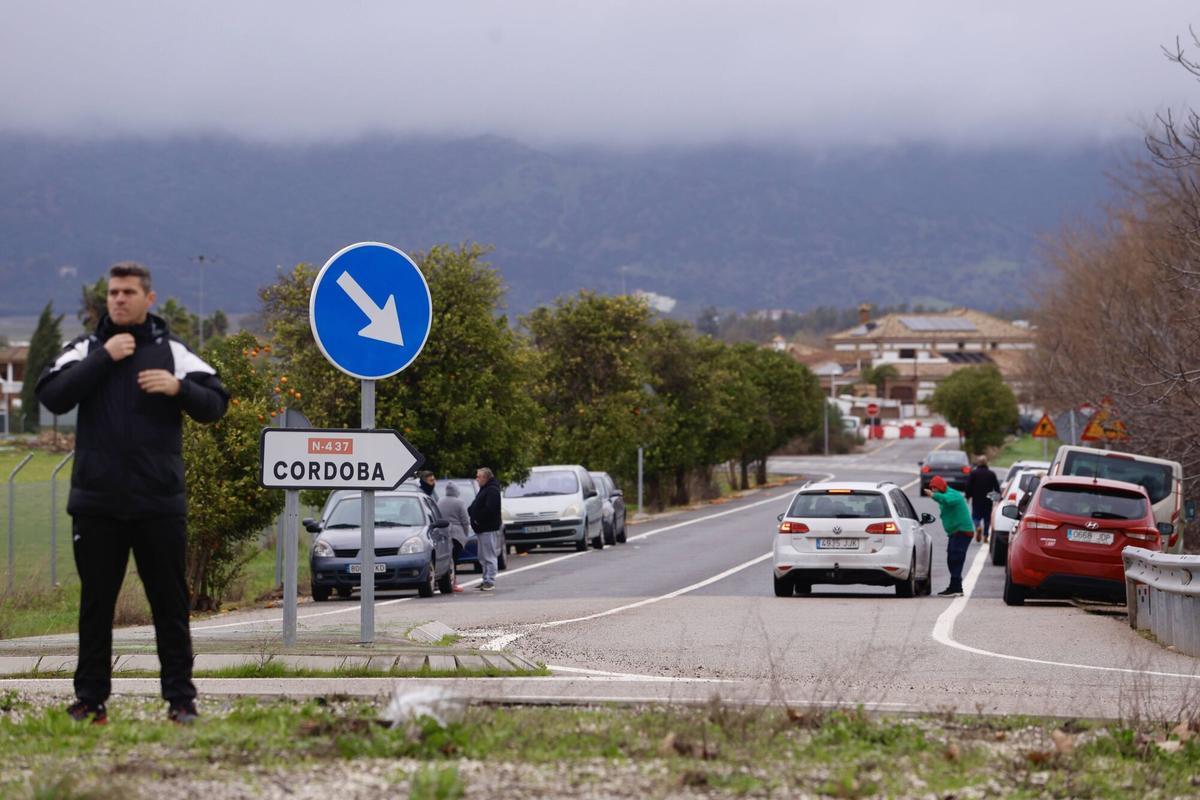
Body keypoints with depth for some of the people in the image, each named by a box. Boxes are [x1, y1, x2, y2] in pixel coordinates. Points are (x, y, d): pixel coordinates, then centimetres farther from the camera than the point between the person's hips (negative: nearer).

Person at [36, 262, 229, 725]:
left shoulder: (172, 352, 6)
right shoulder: (85, 349, 7)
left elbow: (215, 405, 0)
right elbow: (52, 397, -9)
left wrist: (179, 388, -18)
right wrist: (104, 358, -14)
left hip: (160, 503, -1)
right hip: (96, 503, 1)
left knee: (170, 603, 3)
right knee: (96, 604, 6)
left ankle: (181, 699, 8)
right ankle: (90, 700, 11)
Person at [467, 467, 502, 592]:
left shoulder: (492, 491, -13)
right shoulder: (484, 490, 20)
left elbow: (489, 510, -24)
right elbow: (475, 507, 24)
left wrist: (478, 519, -16)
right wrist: (472, 513, 4)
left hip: (489, 529, -11)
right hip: (481, 529, 11)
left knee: (489, 556, -9)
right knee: (483, 557, 14)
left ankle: (490, 581, -9)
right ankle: (486, 580, 20)